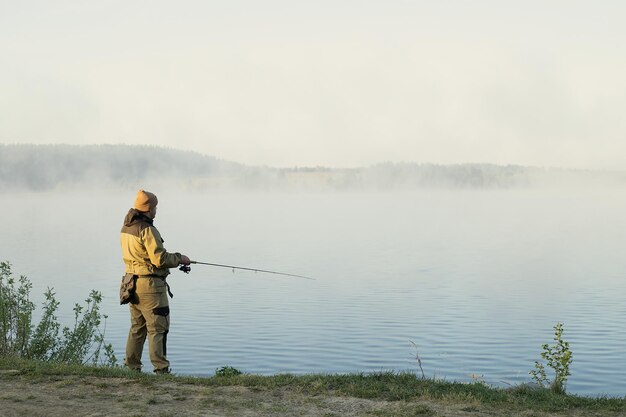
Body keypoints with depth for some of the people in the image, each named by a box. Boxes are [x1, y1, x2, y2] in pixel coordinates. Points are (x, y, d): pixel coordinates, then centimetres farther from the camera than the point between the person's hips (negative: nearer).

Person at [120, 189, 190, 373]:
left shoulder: (126, 227, 11)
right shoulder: (147, 230, -18)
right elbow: (160, 259, -21)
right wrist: (180, 258, -4)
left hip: (132, 283, 9)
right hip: (150, 285, -9)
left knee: (137, 327, 17)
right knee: (157, 328, -3)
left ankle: (131, 366, 20)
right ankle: (161, 369, -2)